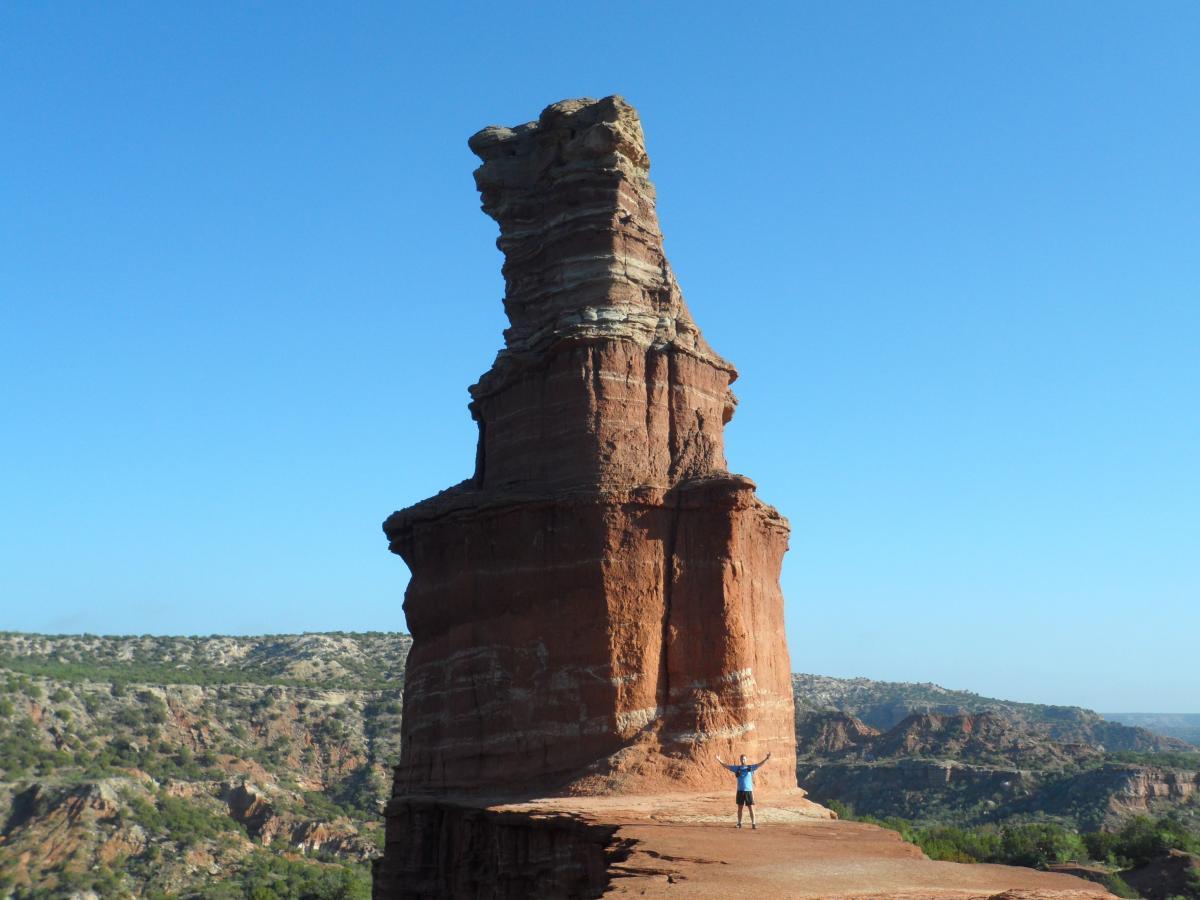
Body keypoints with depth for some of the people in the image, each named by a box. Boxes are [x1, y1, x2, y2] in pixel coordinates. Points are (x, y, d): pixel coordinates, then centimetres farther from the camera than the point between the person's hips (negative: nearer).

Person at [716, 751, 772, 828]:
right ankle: (739, 823, 17)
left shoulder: (750, 768, 0)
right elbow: (727, 766, 7)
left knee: (751, 808, -2)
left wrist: (766, 758, -26)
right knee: (740, 808, 7)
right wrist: (719, 760, -2)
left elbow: (759, 764, -12)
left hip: (749, 791, -2)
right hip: (740, 791, 2)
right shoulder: (737, 768, 6)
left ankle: (753, 824, 2)